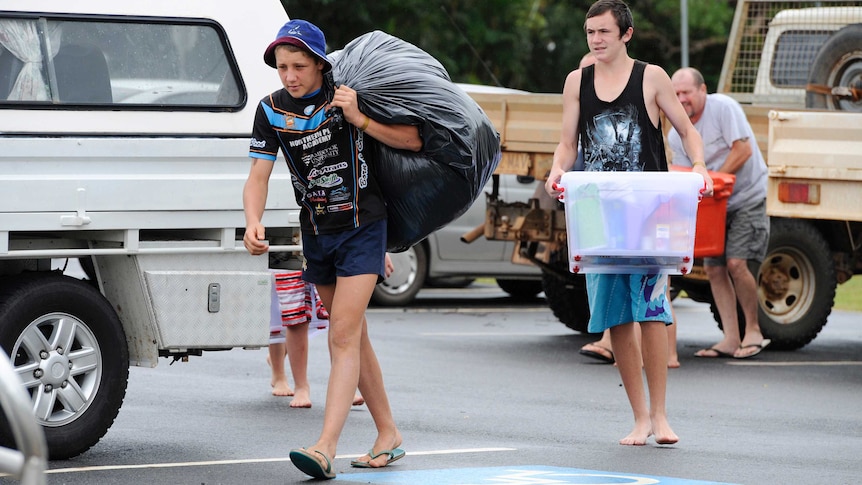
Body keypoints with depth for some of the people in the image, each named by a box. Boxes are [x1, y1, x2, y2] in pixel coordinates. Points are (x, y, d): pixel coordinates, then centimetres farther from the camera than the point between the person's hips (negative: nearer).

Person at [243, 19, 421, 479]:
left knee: (344, 336, -15)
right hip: (316, 232, 5)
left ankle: (325, 449, -23)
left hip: (362, 227, -5)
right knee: (353, 337, 12)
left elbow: (413, 141, -11)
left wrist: (359, 119, -24)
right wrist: (254, 222, -26)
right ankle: (388, 435, 25)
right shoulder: (272, 110, -3)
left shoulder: (350, 94, -12)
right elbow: (259, 175, -7)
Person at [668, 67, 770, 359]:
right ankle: (731, 339, 2)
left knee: (736, 262, -18)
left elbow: (743, 151, -19)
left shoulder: (723, 107, -15)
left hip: (747, 198, -7)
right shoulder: (676, 135, 1)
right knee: (713, 267, -1)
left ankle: (753, 330, -4)